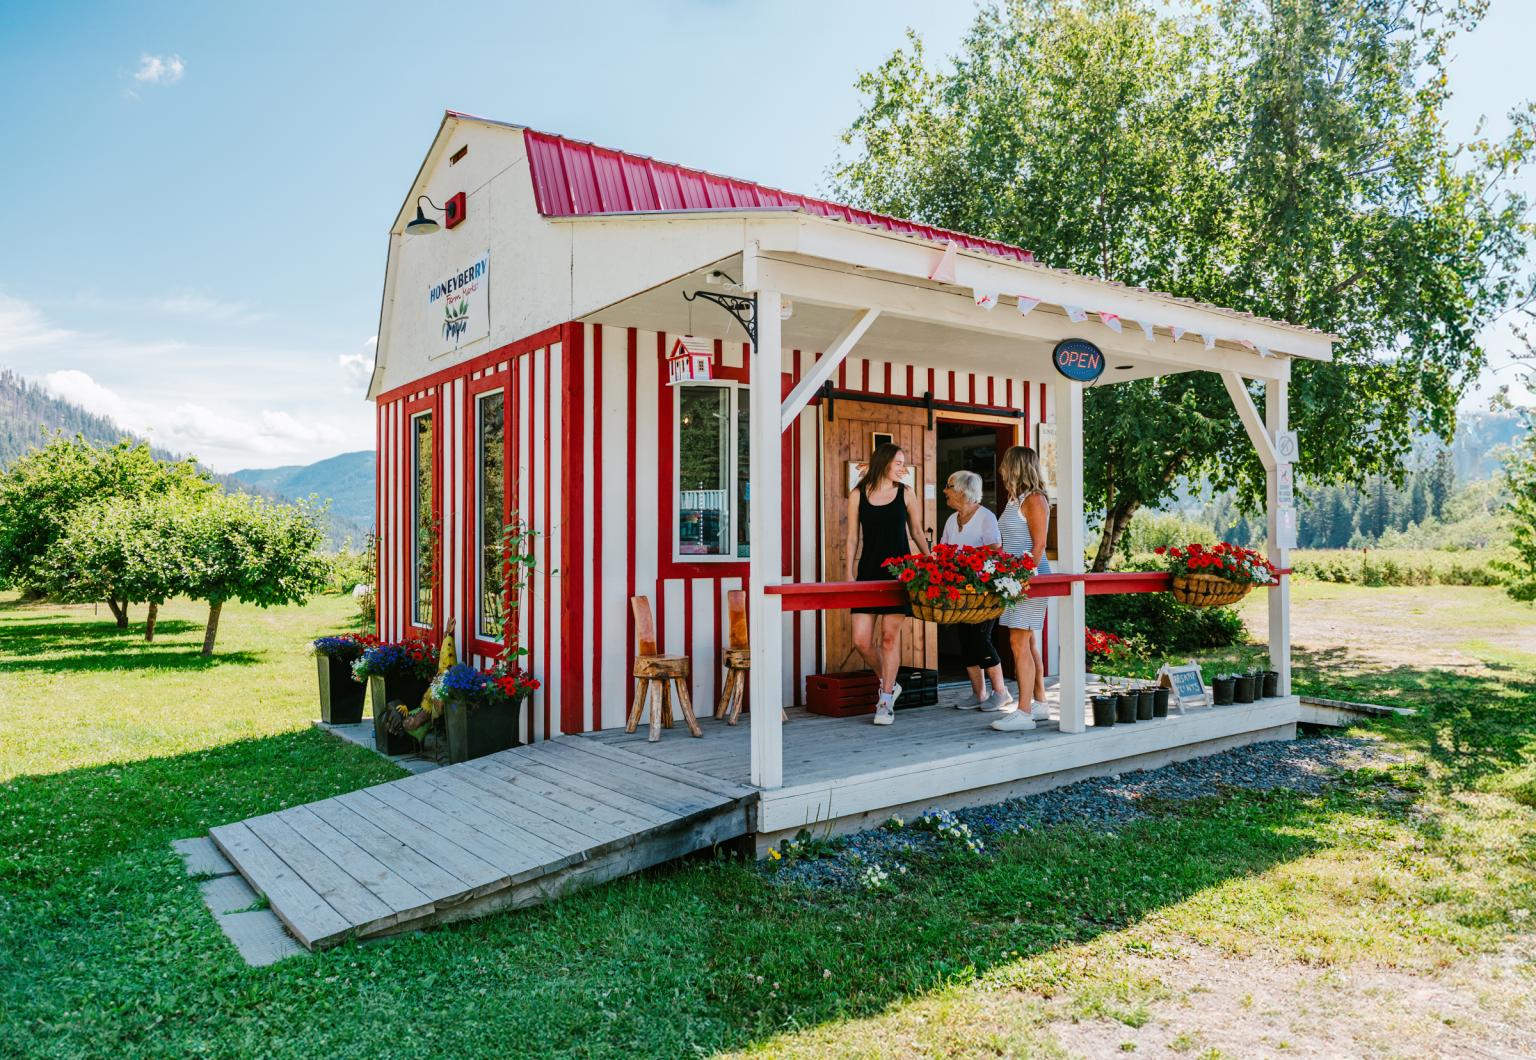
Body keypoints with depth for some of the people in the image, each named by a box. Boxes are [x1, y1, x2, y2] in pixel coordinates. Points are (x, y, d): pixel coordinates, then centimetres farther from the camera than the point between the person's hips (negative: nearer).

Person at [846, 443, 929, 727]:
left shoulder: (906, 493, 7)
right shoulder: (858, 495, 5)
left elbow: (917, 532, 12)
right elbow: (853, 537, 6)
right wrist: (849, 574, 1)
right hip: (868, 571, 1)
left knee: (890, 636, -2)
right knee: (862, 640, -3)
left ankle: (886, 702, 8)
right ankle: (888, 684, 23)